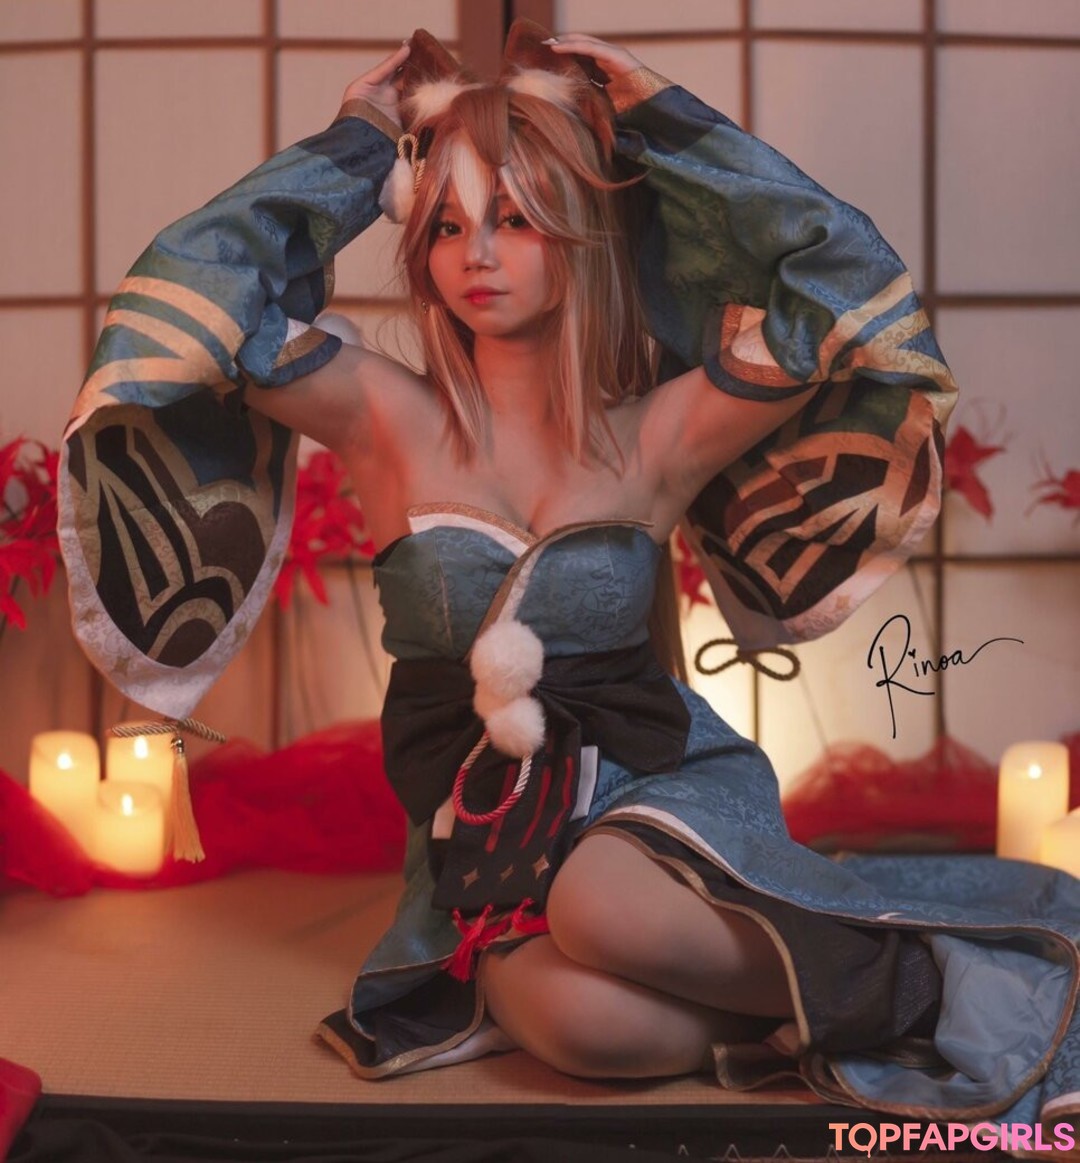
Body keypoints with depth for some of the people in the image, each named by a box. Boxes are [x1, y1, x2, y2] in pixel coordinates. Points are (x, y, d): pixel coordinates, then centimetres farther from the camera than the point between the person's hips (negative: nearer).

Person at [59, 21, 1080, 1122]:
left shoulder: (657, 435, -2)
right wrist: (356, 142, -1)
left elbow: (832, 284, -7)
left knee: (600, 904, -36)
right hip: (482, 821, 0)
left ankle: (892, 982, -11)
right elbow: (211, 289, -10)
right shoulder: (392, 420, -2)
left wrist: (658, 120, -2)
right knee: (579, 1019, -32)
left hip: (649, 779, 0)